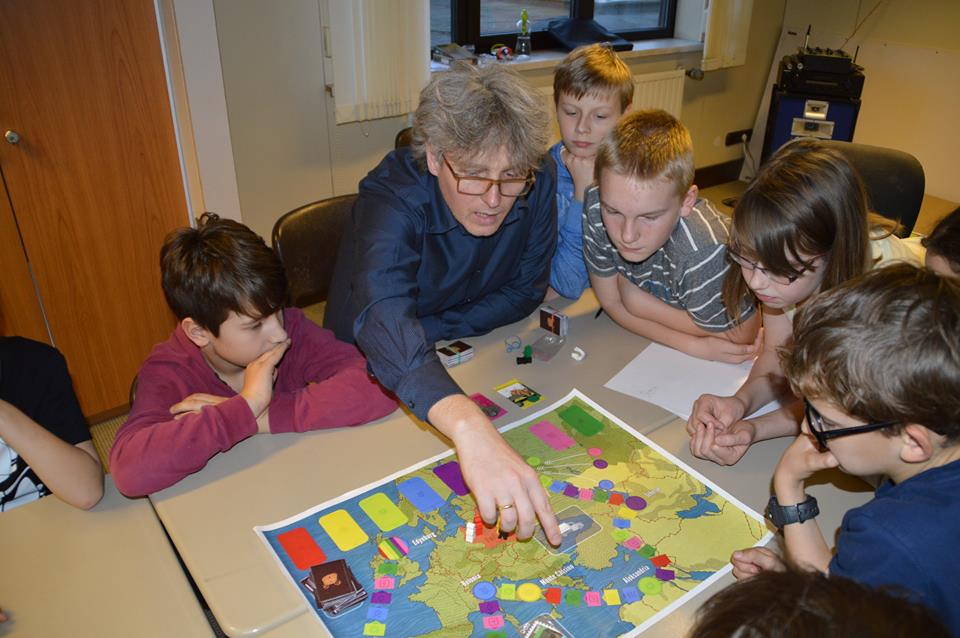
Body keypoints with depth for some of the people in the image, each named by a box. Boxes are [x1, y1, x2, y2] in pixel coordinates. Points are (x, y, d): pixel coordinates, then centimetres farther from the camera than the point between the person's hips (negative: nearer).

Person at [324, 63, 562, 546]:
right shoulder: (393, 199, -33)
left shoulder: (537, 180, -19)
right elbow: (384, 316, -51)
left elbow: (525, 291, -8)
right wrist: (469, 426, -68)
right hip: (370, 377, -2)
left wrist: (429, 329, -21)